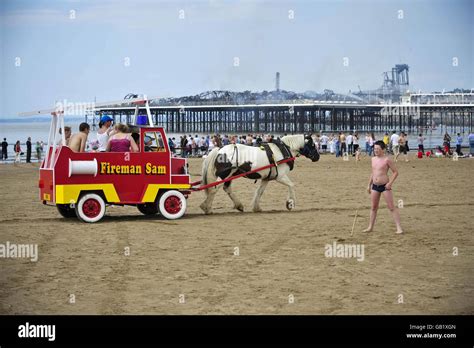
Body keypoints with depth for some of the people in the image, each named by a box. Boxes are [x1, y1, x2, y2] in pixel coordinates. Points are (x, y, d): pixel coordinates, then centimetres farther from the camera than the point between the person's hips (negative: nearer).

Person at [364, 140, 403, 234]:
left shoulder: (387, 160, -10)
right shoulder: (373, 159, 10)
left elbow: (395, 172, -8)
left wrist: (390, 183, -17)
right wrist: (369, 185, 19)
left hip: (385, 186, -6)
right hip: (375, 186, 6)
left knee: (391, 207, -7)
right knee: (374, 207, 13)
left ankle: (399, 228, -6)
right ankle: (370, 227, 22)